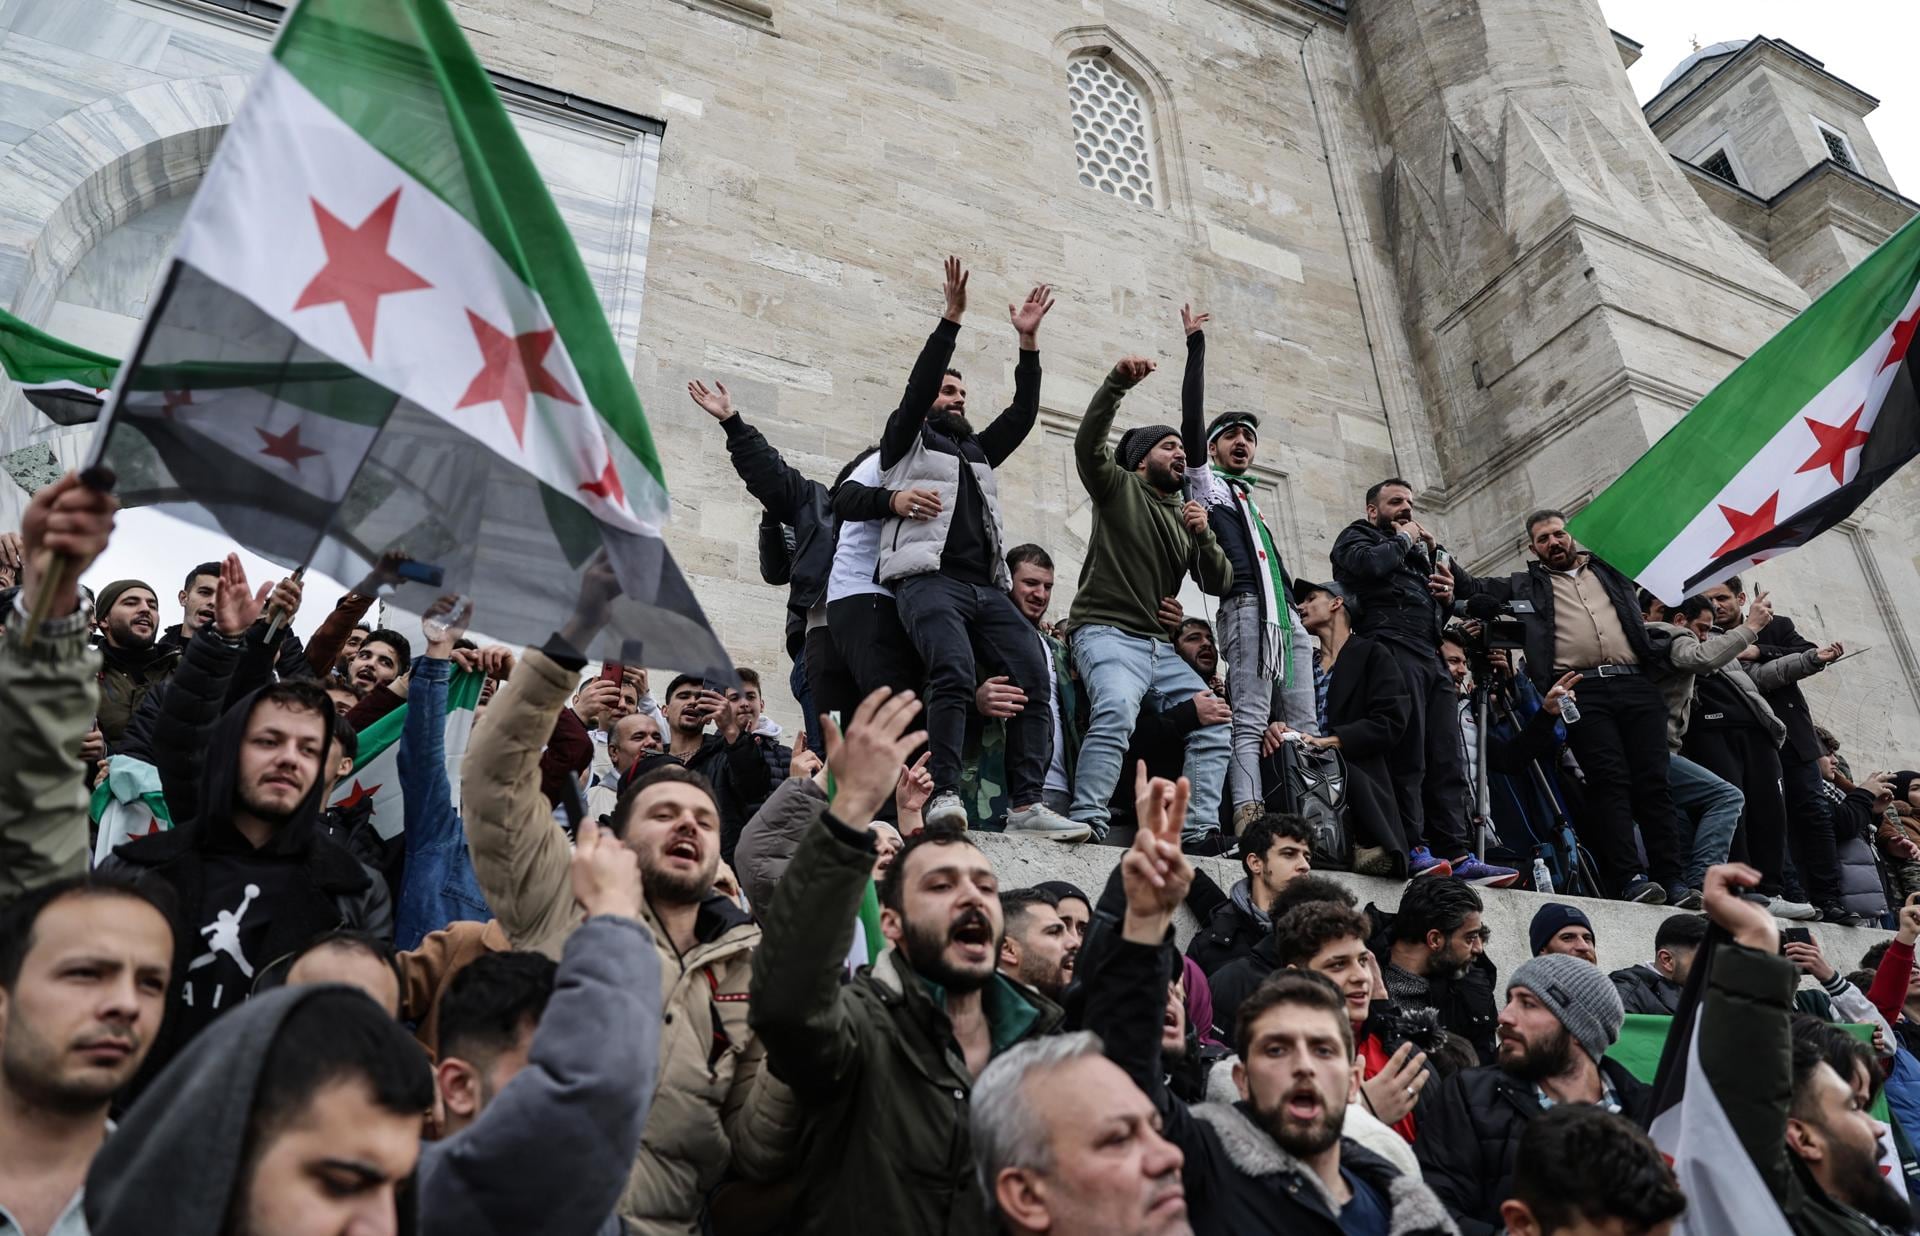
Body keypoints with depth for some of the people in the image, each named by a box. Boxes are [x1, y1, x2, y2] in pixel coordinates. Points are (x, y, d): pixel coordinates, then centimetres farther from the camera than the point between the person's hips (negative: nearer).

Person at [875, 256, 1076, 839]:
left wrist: (1028, 342, 17)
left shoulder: (977, 451, 33)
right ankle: (944, 797, -29)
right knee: (955, 674, -29)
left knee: (1032, 675, -14)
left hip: (987, 587, 6)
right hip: (929, 579, -5)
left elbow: (1023, 413, 23)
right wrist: (952, 317, -3)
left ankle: (1027, 804, -17)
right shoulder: (907, 441, 18)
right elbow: (917, 385, 3)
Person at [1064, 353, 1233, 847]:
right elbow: (1088, 444, -12)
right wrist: (1117, 384, -24)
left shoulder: (1187, 515, 24)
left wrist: (1204, 534, -3)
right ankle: (1087, 822, -34)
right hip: (1107, 632, -7)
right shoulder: (1119, 487, 8)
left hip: (1160, 645, 7)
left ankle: (1200, 829, -6)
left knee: (1214, 723, -5)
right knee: (1117, 710, -32)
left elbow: (1219, 583, 15)